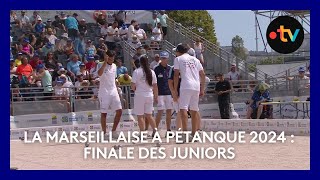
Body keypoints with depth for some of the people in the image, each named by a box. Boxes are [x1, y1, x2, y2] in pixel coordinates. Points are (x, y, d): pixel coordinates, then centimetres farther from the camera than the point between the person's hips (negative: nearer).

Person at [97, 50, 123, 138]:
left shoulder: (114, 66, 12)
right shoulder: (102, 66, -9)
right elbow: (99, 73, -33)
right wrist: (105, 62, -34)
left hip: (113, 92, 6)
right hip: (104, 93, -6)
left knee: (119, 111, -1)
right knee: (104, 113, 0)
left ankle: (113, 131, 10)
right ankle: (104, 133, 7)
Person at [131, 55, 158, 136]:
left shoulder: (137, 71, -8)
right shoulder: (151, 72, 3)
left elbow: (133, 85, -10)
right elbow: (155, 86, 6)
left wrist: (135, 89, 12)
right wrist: (156, 96, 15)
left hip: (139, 95, -4)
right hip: (149, 95, 4)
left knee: (140, 116, 2)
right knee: (149, 115, 15)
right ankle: (155, 129, 1)